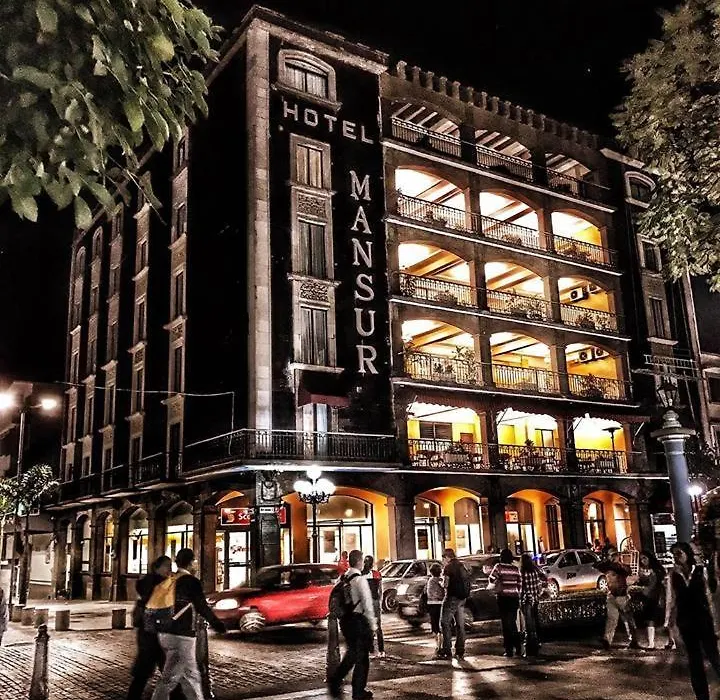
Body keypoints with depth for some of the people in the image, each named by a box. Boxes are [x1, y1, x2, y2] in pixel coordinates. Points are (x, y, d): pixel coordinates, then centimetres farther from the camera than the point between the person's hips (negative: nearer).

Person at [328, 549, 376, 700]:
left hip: (345, 619, 7)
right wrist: (373, 624, -10)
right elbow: (367, 603, -17)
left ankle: (335, 681, 17)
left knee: (352, 652, 24)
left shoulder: (342, 578, 5)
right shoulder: (360, 579, -16)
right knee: (362, 656, 8)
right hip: (358, 620, -7)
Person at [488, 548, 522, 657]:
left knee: (506, 623, 3)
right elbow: (519, 584, 7)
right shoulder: (516, 569, 4)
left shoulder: (499, 567, -8)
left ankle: (509, 649, 3)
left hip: (503, 598, -4)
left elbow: (491, 580, -10)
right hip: (514, 597, 4)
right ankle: (518, 648, 17)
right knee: (513, 623, 17)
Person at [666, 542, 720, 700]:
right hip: (685, 621, 2)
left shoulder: (701, 570, -7)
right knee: (694, 658, 10)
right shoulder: (673, 574, -3)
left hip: (703, 618, -2)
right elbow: (671, 599, 3)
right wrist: (667, 621, 3)